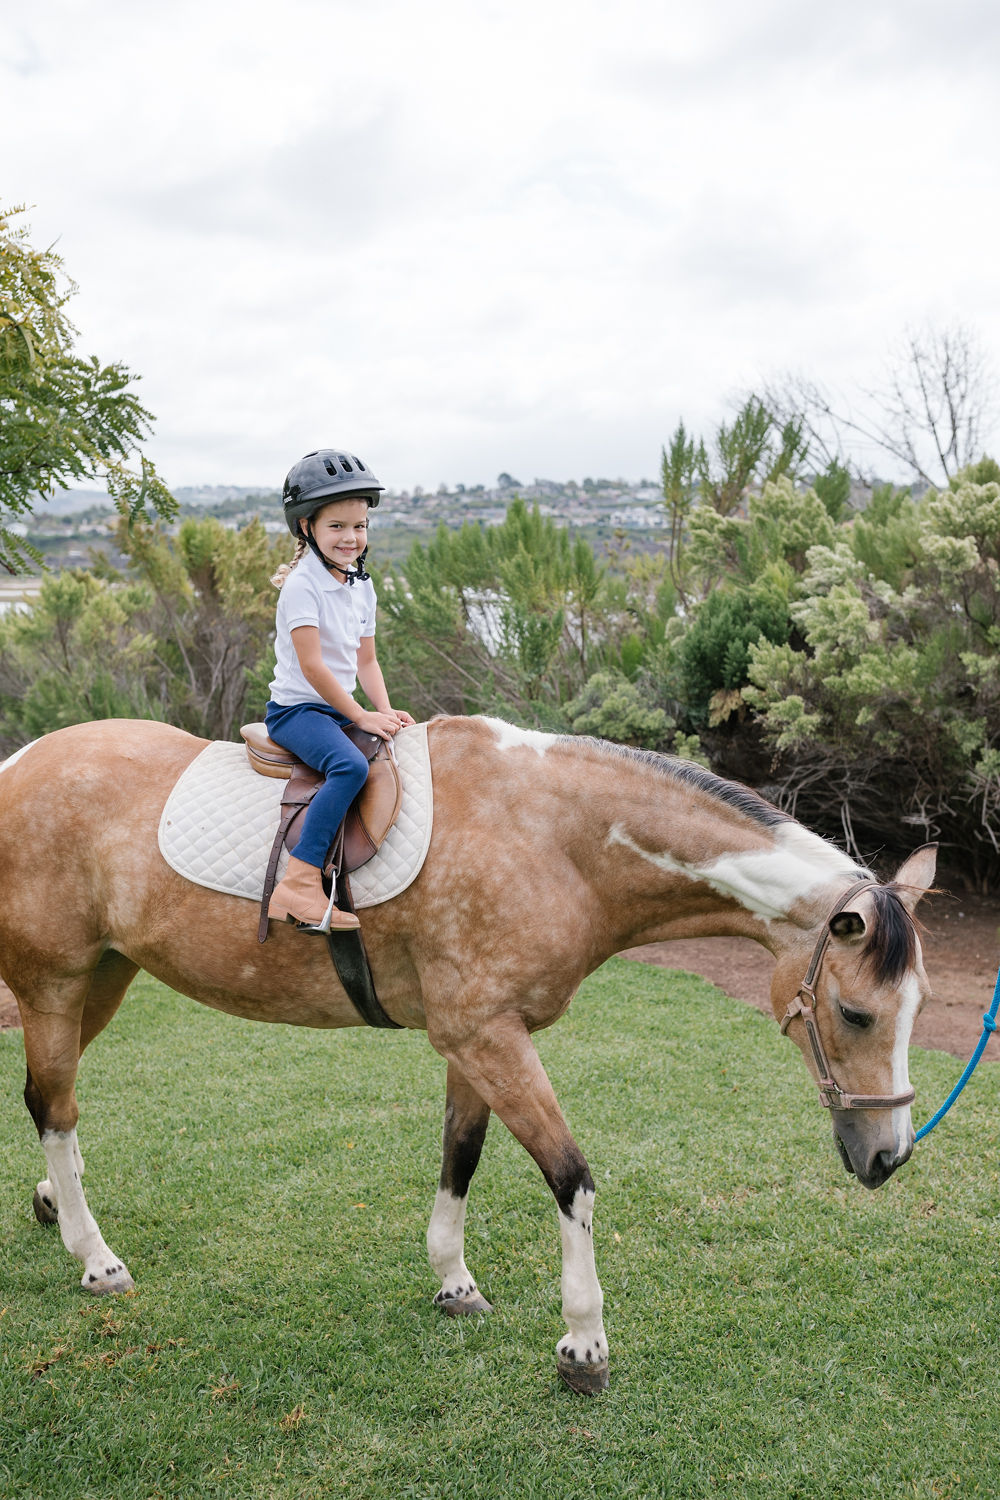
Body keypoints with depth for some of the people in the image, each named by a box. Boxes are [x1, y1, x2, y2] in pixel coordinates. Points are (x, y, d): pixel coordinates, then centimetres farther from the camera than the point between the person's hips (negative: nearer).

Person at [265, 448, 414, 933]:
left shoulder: (363, 587, 11)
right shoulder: (302, 585, -14)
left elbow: (366, 660, 14)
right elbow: (310, 664, -20)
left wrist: (386, 711, -2)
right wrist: (362, 716, -18)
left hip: (339, 709, 9)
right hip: (297, 708, -8)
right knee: (350, 765, -33)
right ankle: (299, 881, -38)